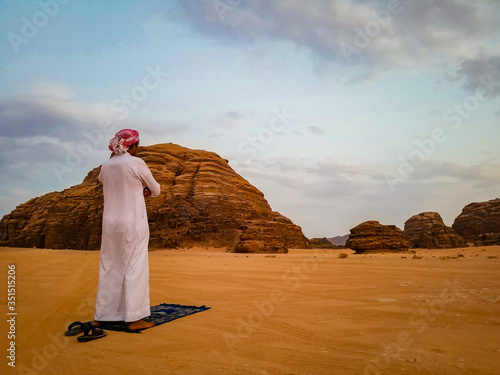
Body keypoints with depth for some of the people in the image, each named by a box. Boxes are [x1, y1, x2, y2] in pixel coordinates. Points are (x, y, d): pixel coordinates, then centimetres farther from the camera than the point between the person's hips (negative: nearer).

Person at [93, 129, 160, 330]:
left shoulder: (106, 166, 7)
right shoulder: (136, 163, -9)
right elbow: (156, 189, 0)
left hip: (110, 222, 6)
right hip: (133, 222, -6)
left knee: (109, 267, 14)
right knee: (135, 268, 1)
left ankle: (101, 315, 23)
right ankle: (134, 317, 6)